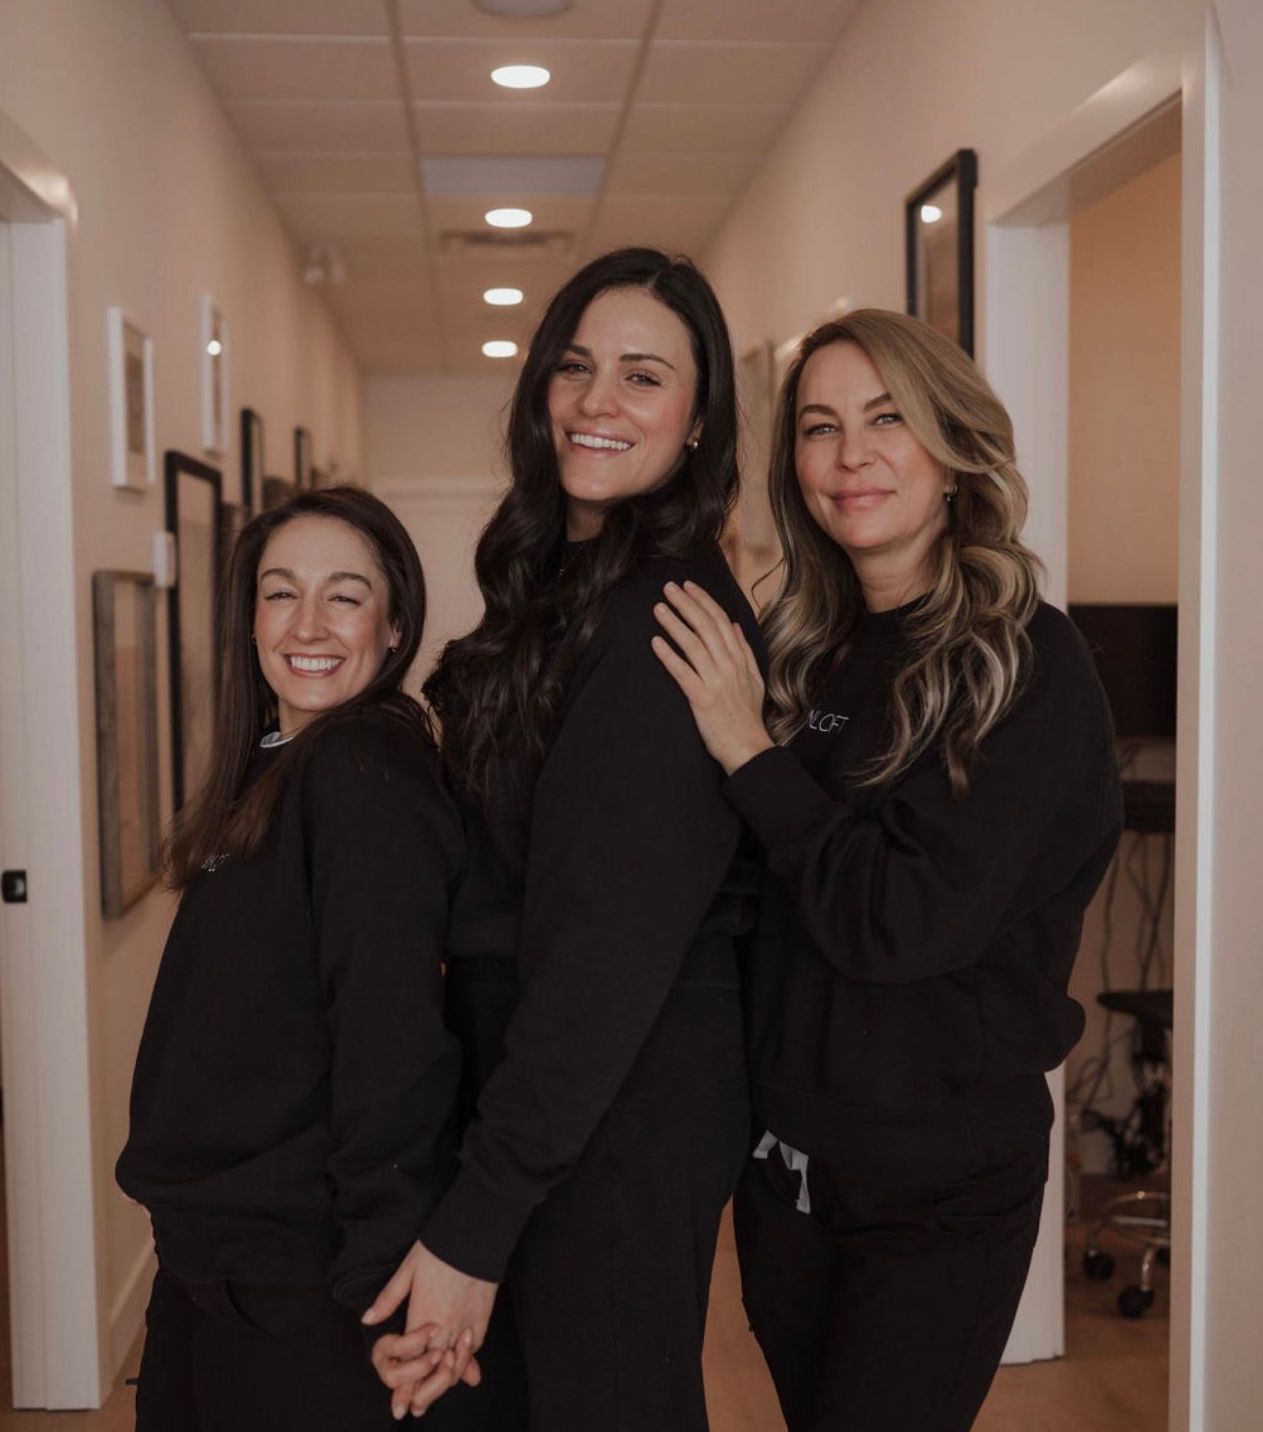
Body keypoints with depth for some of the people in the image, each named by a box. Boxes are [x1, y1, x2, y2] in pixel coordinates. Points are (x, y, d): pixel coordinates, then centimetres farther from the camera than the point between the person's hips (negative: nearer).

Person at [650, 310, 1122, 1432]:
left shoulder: (1028, 664, -14)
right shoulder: (812, 656, 4)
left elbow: (903, 924, -22)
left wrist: (753, 754, -19)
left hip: (943, 1190, -6)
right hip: (784, 1160, 6)